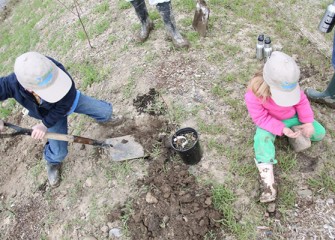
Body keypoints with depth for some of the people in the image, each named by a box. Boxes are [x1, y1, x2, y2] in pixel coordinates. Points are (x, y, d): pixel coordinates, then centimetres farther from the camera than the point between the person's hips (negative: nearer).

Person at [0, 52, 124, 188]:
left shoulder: (56, 71, -43)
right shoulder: (11, 84, -42)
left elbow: (65, 104, -29)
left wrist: (46, 124, -28)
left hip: (70, 101, 0)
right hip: (50, 113, 0)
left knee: (106, 110, 5)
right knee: (58, 153, 2)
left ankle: (104, 119, 44)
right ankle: (53, 163, 40)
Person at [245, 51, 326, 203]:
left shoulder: (290, 86, -23)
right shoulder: (253, 95, -36)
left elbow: (302, 101, -5)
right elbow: (260, 118, -26)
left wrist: (308, 122, -15)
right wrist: (282, 129, -34)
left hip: (291, 117, 4)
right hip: (269, 123, -4)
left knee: (319, 133, -2)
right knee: (262, 139, -36)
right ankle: (269, 185, -38)